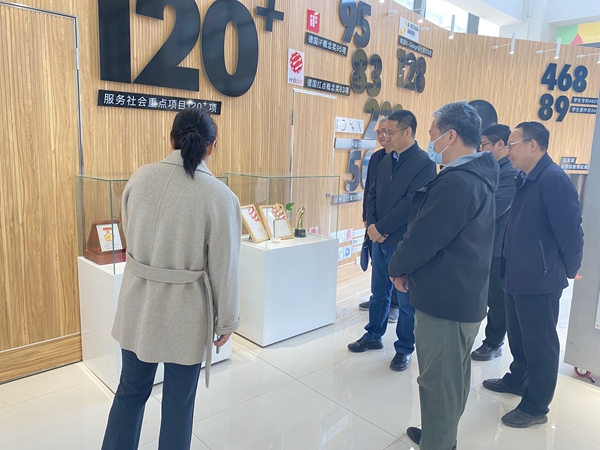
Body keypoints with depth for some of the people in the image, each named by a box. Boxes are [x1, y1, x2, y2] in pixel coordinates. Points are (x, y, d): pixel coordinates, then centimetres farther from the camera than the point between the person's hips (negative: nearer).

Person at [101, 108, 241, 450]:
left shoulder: (140, 178, -5)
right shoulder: (220, 196, -17)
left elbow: (130, 236, 10)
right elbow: (224, 267, -12)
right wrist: (227, 321, 0)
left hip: (140, 304, 4)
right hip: (186, 311, -4)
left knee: (131, 391, 24)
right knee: (179, 401, 16)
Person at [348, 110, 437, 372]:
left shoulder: (424, 163, -13)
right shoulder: (386, 160, 10)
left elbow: (411, 204, -20)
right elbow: (373, 194, 10)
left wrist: (380, 228, -17)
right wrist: (371, 225, -6)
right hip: (380, 239, 7)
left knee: (406, 300, 8)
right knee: (379, 293, 19)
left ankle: (404, 348, 23)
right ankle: (373, 336, 35)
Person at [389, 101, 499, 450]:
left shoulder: (457, 183, -24)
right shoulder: (479, 177, 10)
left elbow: (423, 238, -23)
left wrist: (398, 268, -4)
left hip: (444, 302, -11)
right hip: (467, 296, 11)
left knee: (438, 383, 5)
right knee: (455, 377, 23)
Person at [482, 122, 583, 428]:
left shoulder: (554, 180, -20)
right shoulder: (527, 180, 10)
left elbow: (570, 231, -20)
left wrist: (569, 270, -6)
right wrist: (512, 264, 13)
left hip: (540, 281, -9)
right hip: (518, 276, 9)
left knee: (540, 344, 7)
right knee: (518, 336, 24)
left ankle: (535, 408, 22)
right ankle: (517, 380, 44)